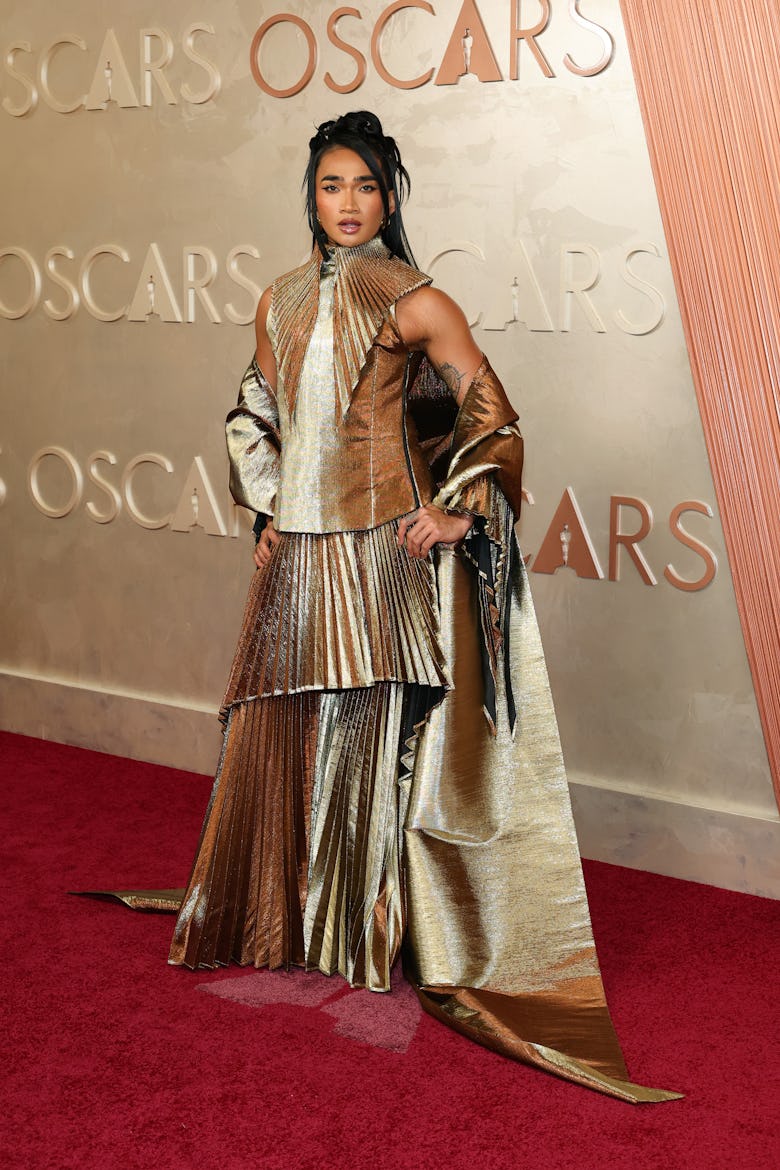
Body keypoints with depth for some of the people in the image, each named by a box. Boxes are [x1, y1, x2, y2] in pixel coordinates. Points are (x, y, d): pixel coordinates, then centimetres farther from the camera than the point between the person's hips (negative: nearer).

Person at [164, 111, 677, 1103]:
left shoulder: (415, 303, -4)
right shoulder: (282, 302, 11)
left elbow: (493, 418, -4)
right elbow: (254, 416, 22)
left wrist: (457, 512, -12)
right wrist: (267, 508, 12)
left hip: (385, 550, -5)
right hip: (300, 553, 5)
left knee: (375, 740, 0)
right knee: (282, 735, 10)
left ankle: (379, 930, 12)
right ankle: (287, 920, 27)